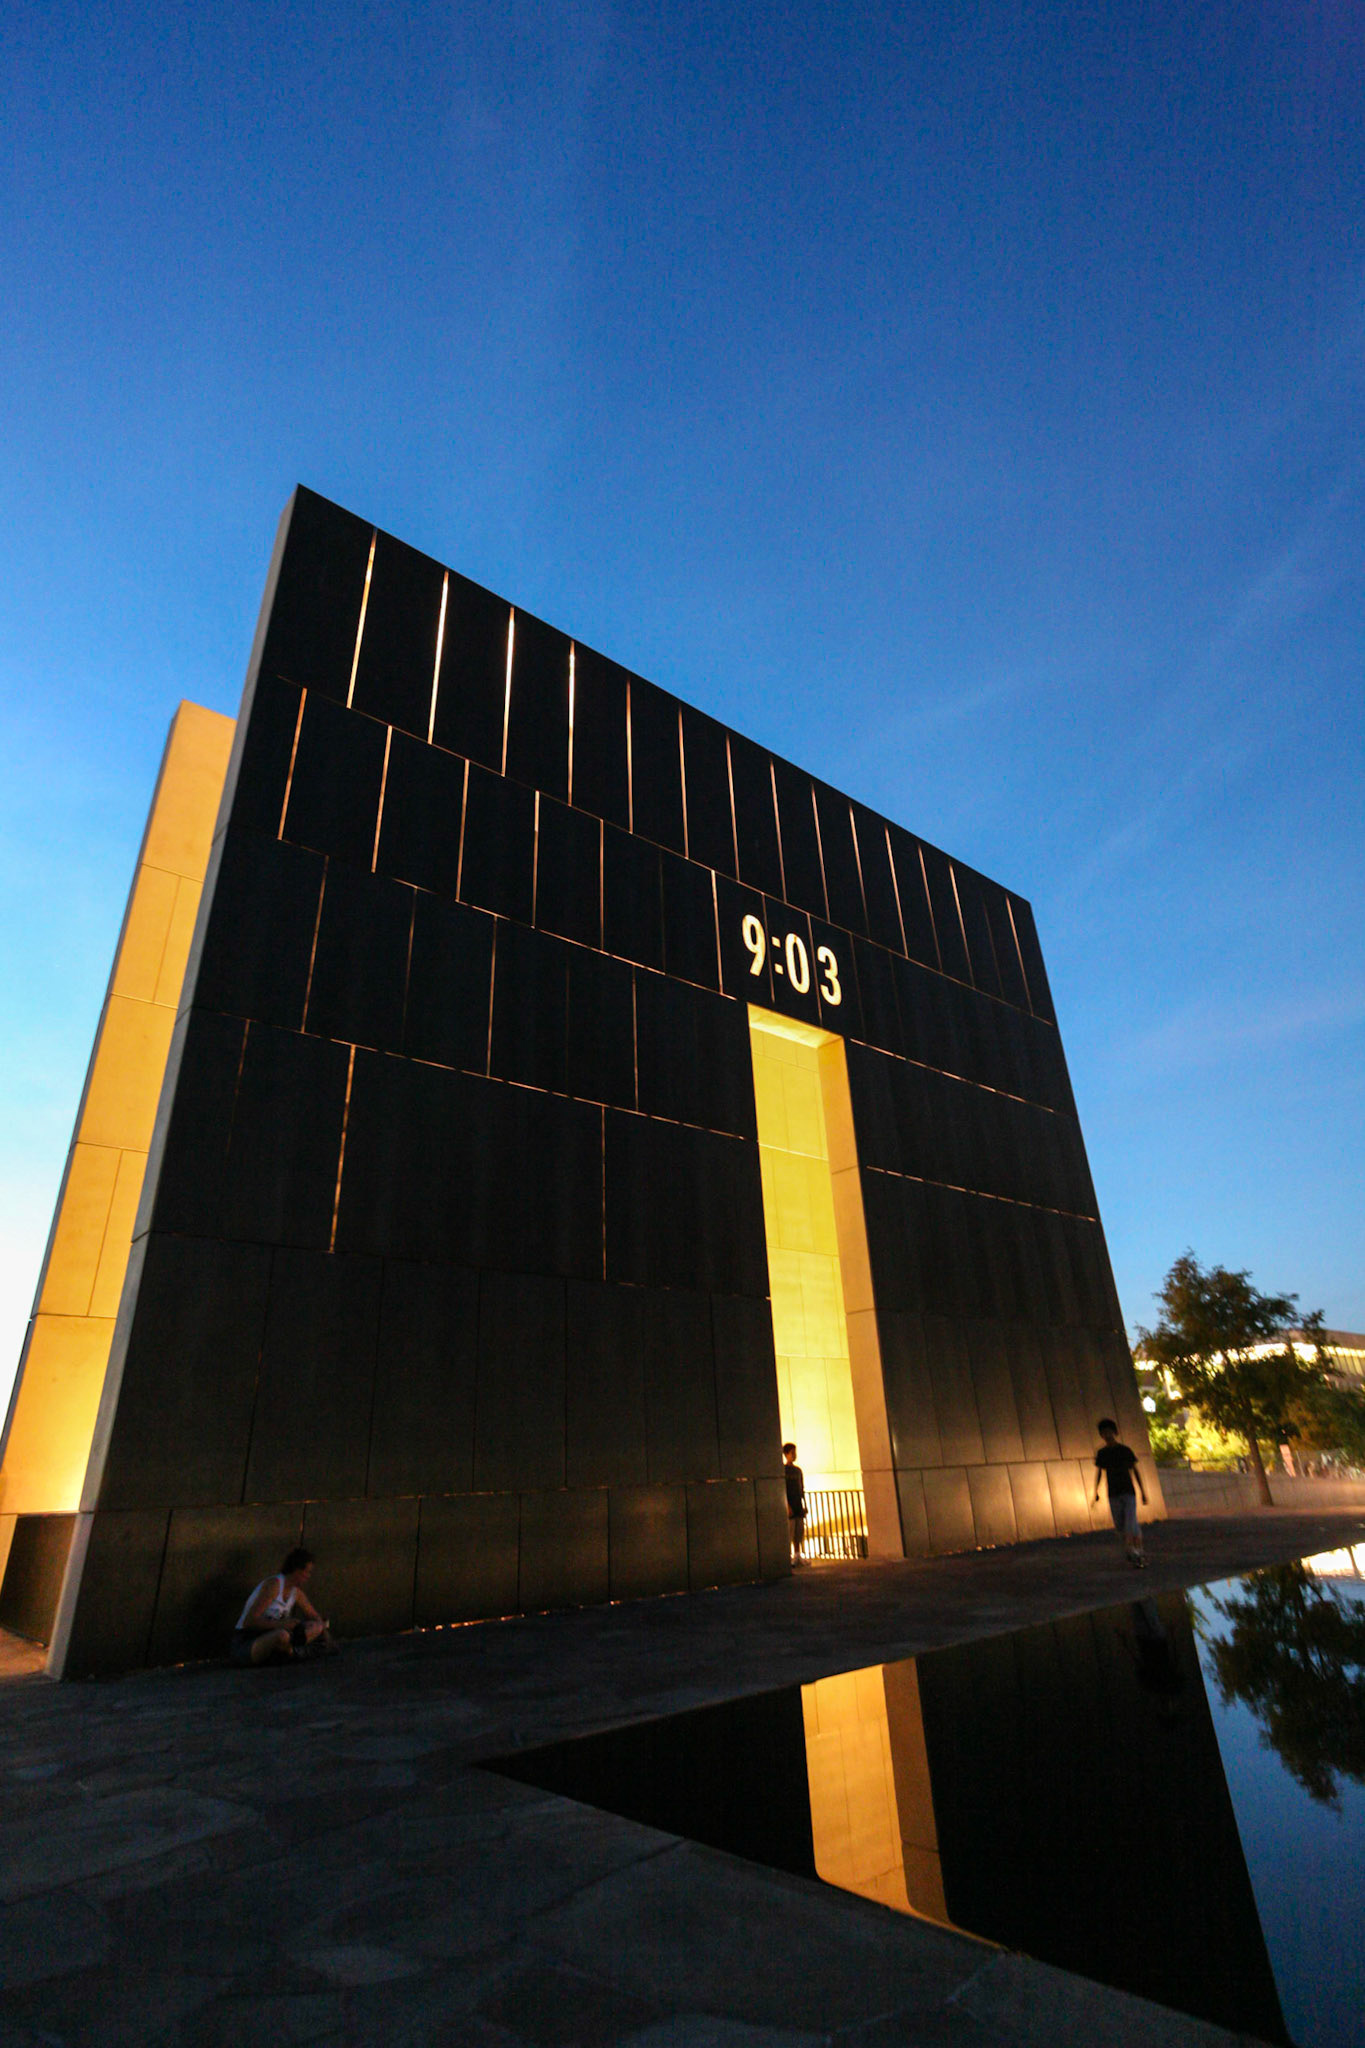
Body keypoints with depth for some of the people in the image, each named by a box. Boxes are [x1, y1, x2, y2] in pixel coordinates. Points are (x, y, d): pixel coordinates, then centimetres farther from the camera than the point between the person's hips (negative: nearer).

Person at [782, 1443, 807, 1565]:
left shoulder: (798, 1470, 15)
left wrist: (804, 1505, 12)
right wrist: (787, 1506, -16)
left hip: (798, 1506, 6)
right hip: (789, 1507, -6)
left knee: (799, 1531, 5)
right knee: (788, 1531, -7)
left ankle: (798, 1555, 12)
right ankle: (789, 1557, -1)